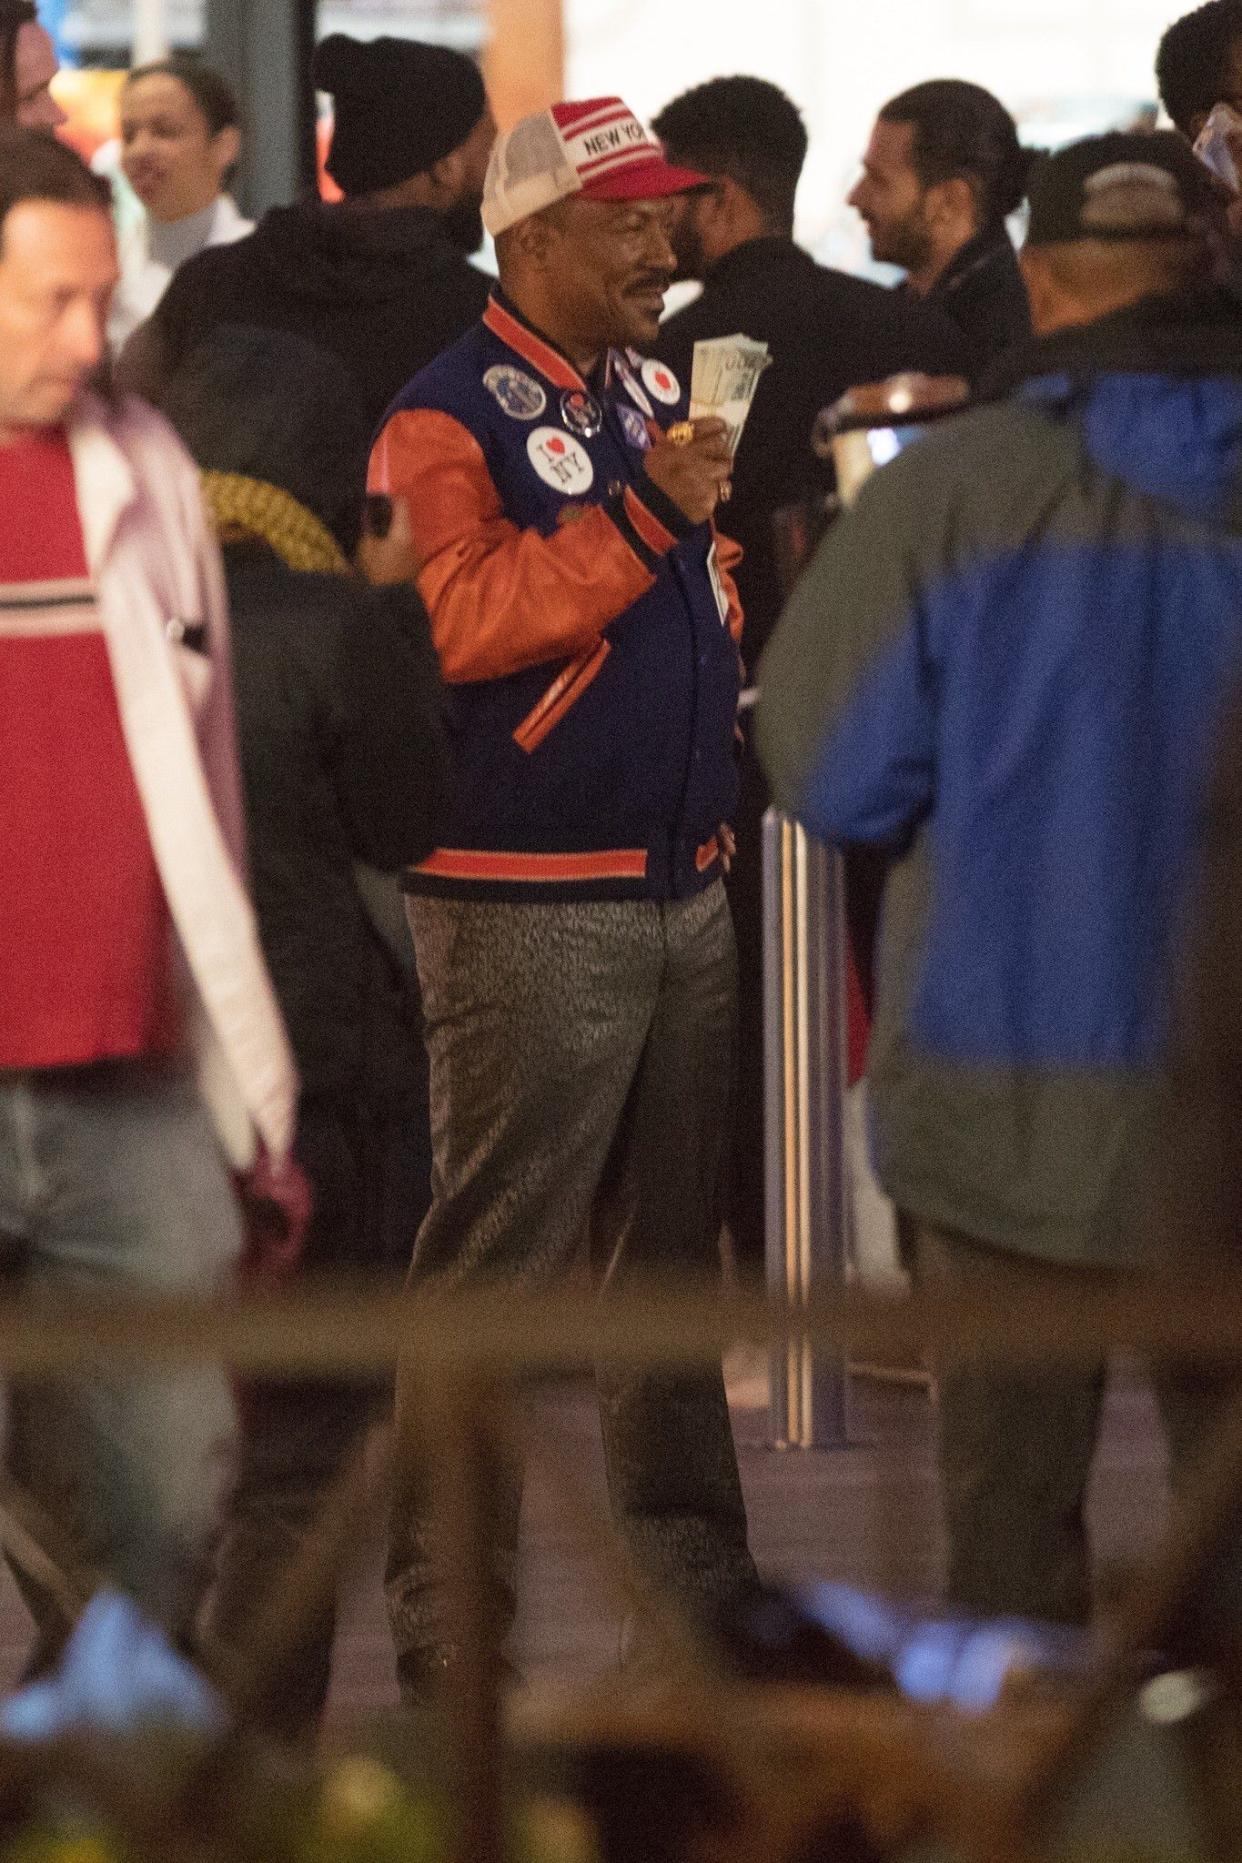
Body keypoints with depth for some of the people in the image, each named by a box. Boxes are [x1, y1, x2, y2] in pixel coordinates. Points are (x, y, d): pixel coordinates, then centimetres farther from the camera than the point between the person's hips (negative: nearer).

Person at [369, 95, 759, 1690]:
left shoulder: (653, 390, 16)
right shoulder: (448, 418, -10)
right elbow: (455, 617, -25)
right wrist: (648, 515, -27)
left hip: (681, 887, 8)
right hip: (529, 901, -8)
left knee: (670, 1246, 15)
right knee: (497, 1259, -8)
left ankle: (691, 1573, 25)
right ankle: (448, 1611, -3)